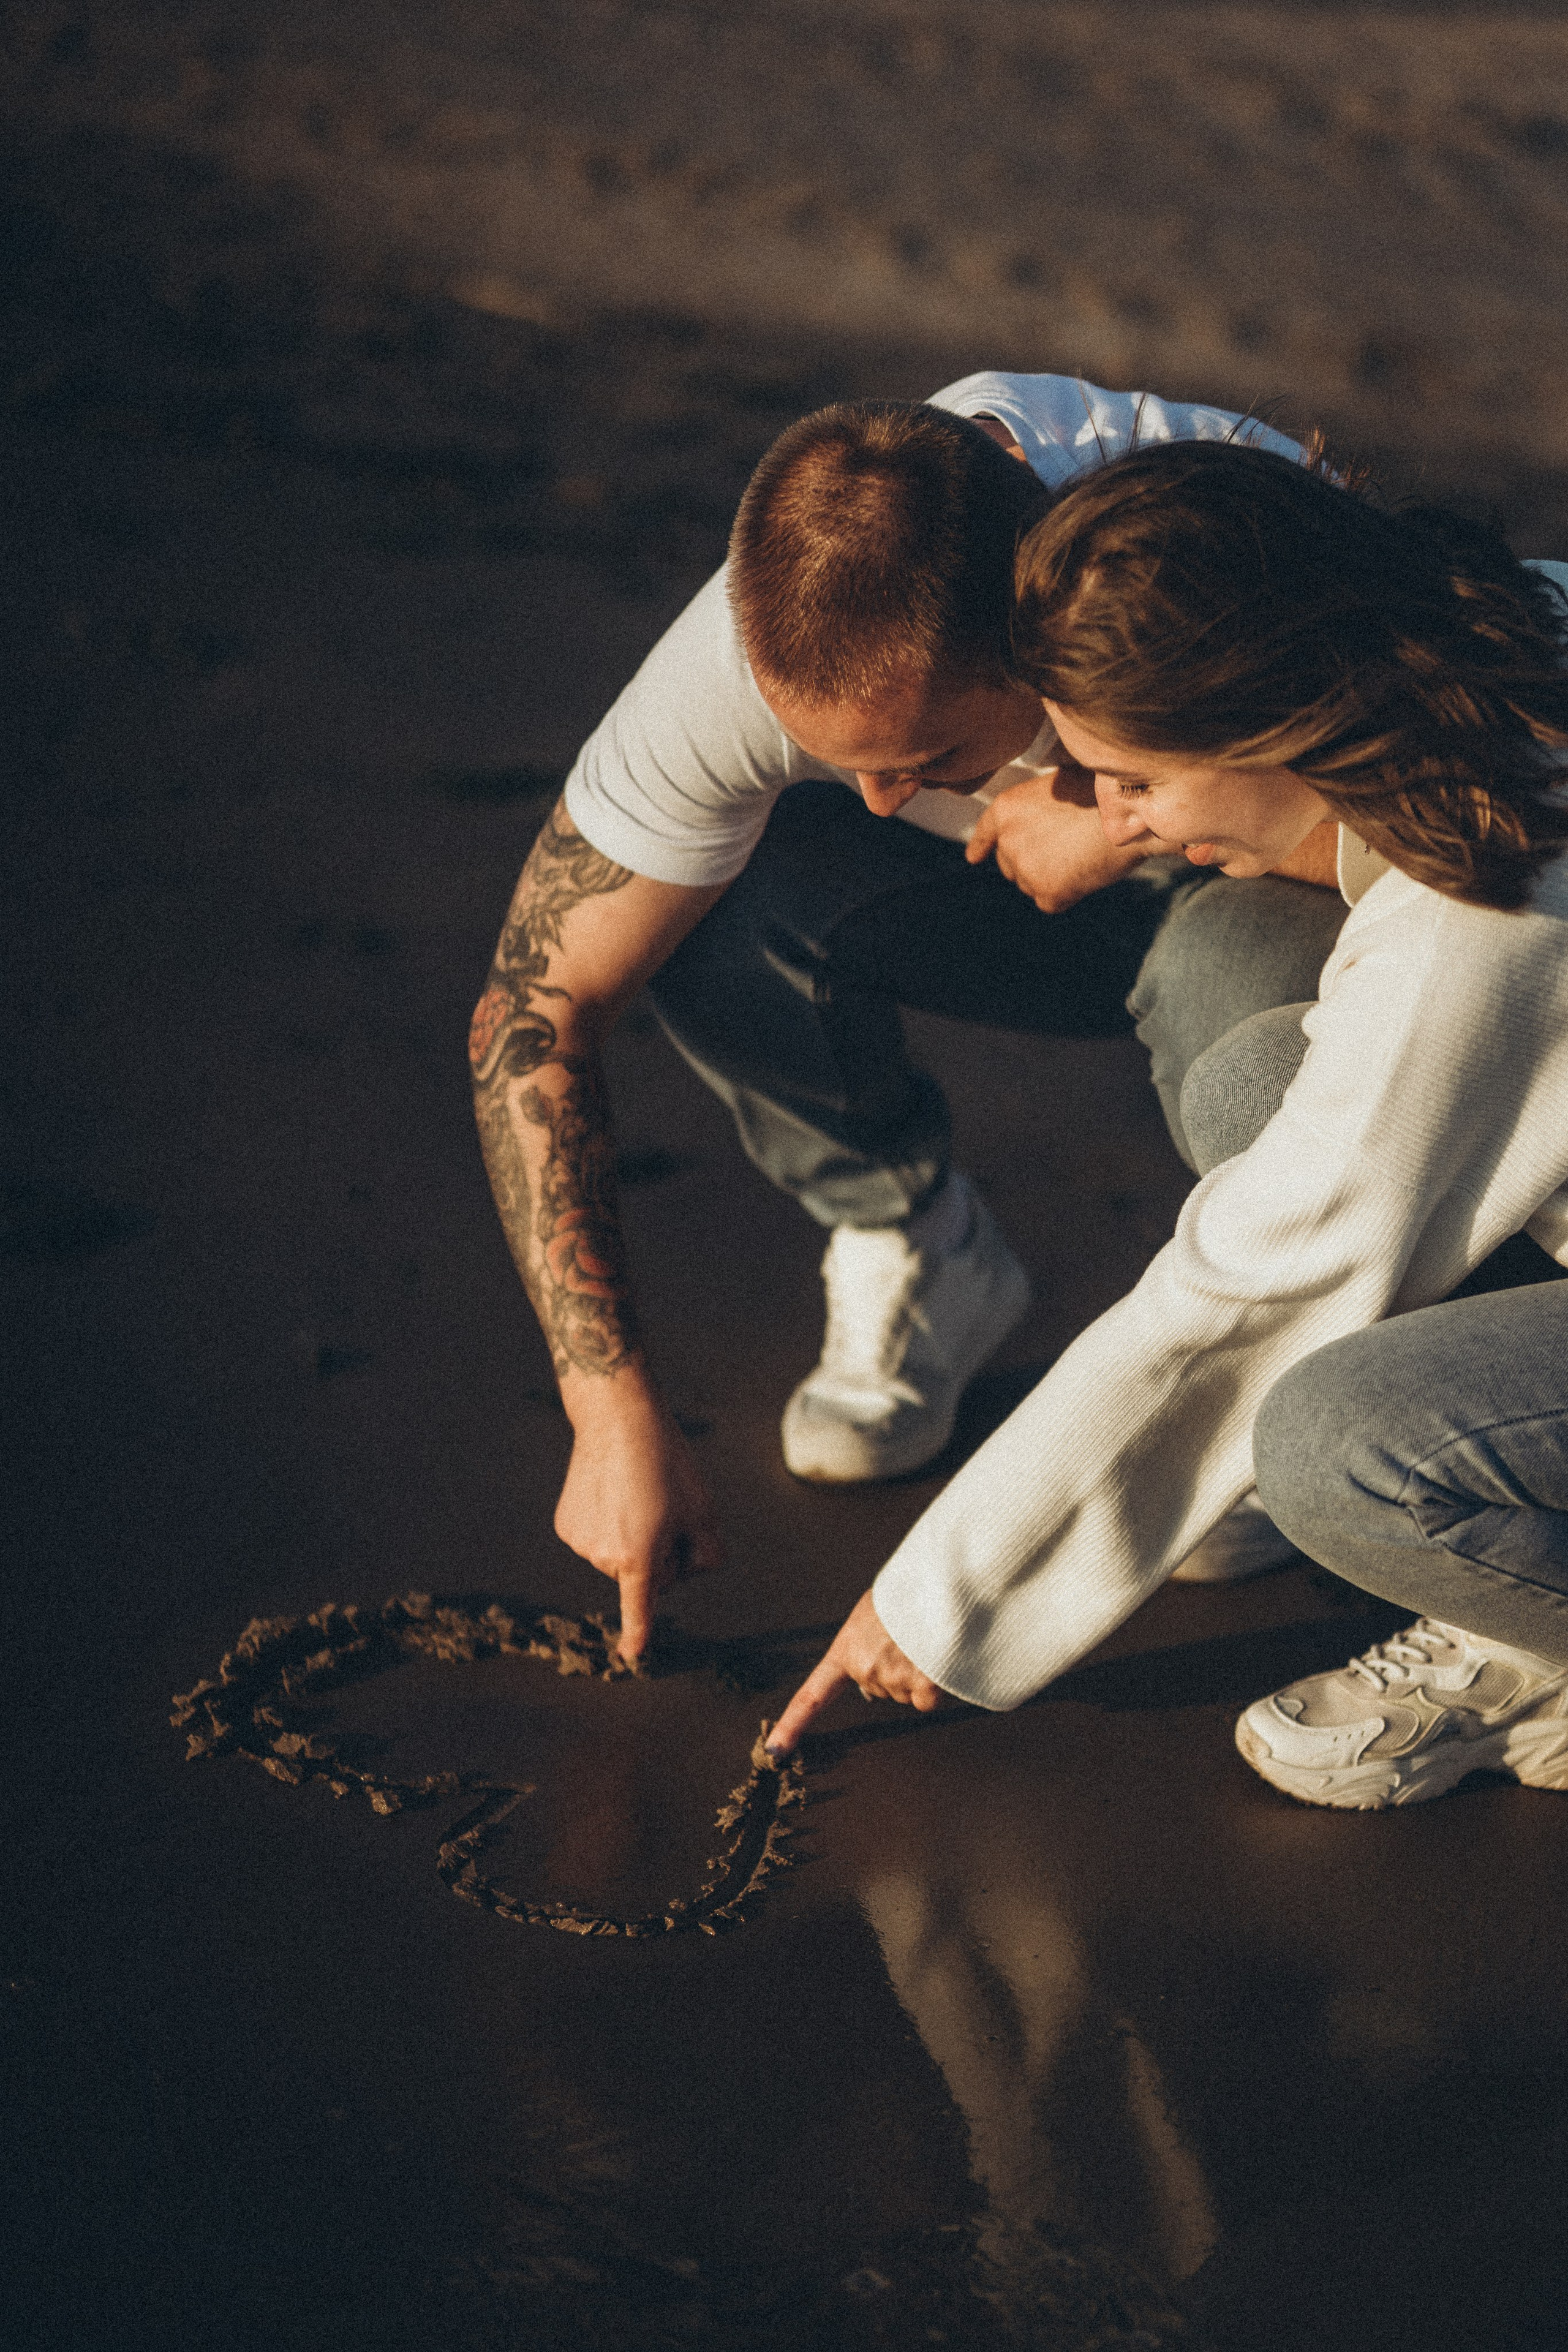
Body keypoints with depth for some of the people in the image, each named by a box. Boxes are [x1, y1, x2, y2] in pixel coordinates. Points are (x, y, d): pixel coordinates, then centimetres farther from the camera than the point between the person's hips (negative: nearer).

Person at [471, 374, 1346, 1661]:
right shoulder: (749, 653, -31)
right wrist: (615, 1405, -30)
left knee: (1247, 986, -38)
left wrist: (1145, 811, -38)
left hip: (1245, 885, -2)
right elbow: (536, 1009, -25)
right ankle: (924, 1261, 0)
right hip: (1014, 898, 2)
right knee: (706, 909, -29)